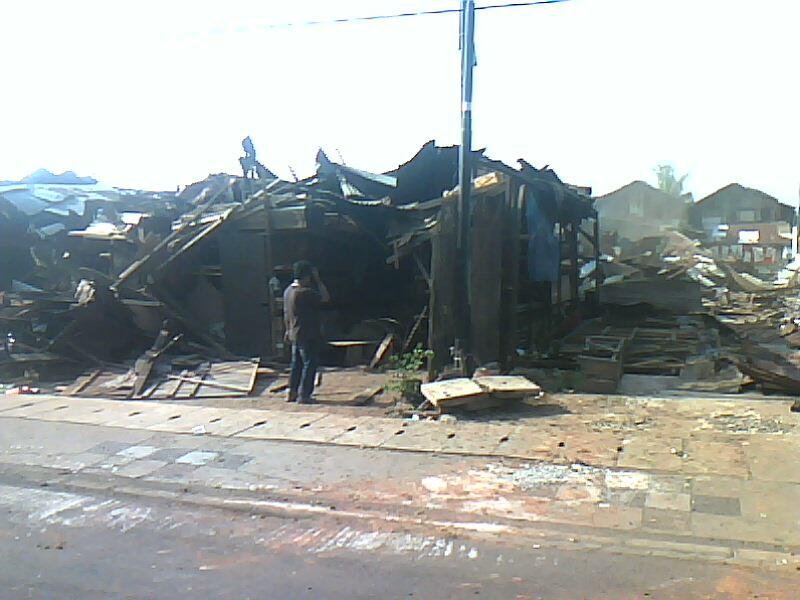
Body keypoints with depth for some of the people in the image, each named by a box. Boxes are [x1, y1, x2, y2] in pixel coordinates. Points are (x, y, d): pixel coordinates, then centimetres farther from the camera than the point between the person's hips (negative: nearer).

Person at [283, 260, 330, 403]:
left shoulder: (288, 291, 7)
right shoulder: (305, 293, -21)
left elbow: (286, 313, 15)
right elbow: (325, 297, -18)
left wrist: (288, 330, 24)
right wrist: (317, 279, -12)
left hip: (295, 335, 9)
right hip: (308, 336, -9)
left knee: (296, 364, 17)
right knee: (310, 365, 0)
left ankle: (292, 393, 22)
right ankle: (304, 395, 2)